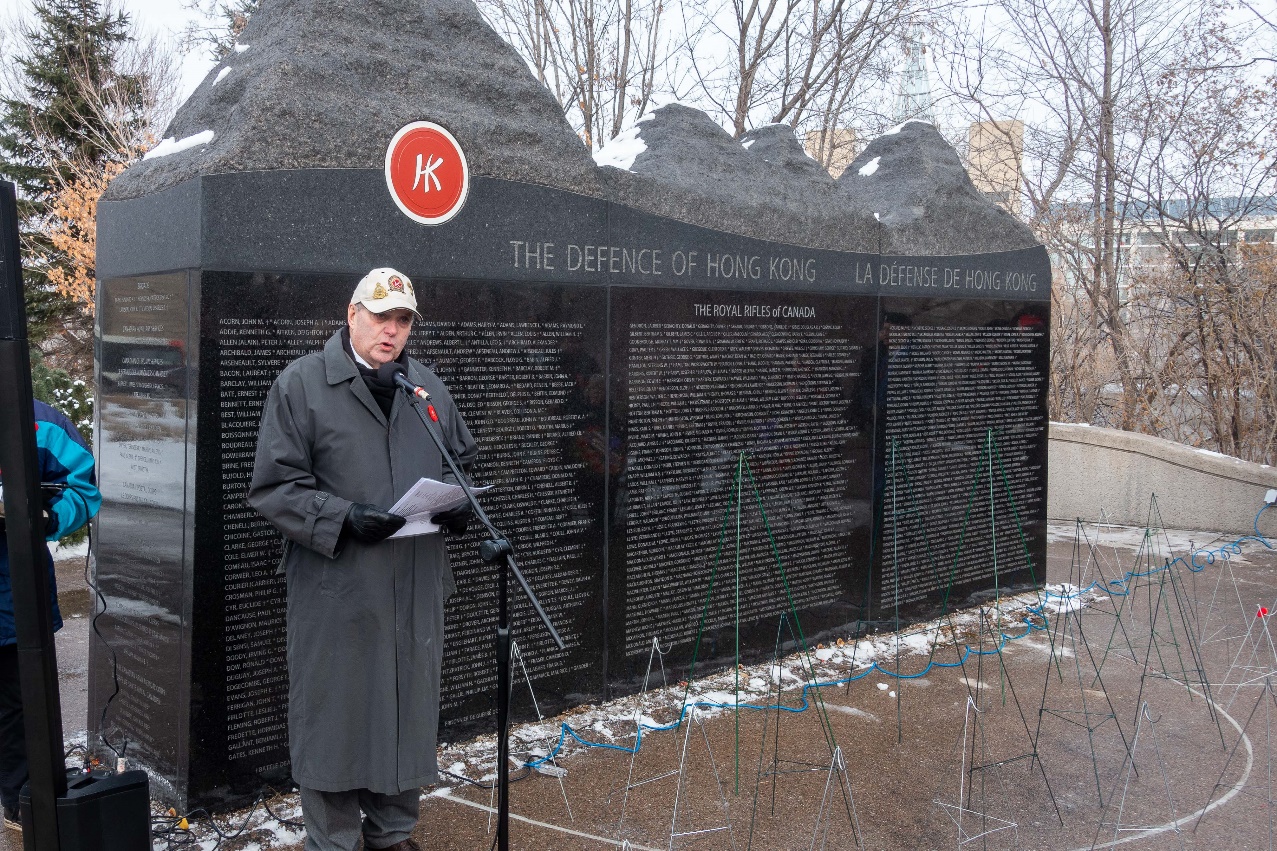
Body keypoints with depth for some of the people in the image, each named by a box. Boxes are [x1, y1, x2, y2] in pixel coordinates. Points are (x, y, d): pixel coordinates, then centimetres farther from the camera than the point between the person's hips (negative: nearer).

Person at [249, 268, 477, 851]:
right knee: (335, 715, 4)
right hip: (336, 588, -5)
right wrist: (343, 517, -21)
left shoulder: (430, 388, 12)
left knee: (409, 711, 14)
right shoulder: (301, 383, -4)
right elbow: (273, 486, -8)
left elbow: (463, 461, 21)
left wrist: (457, 503, -1)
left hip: (417, 585, 5)